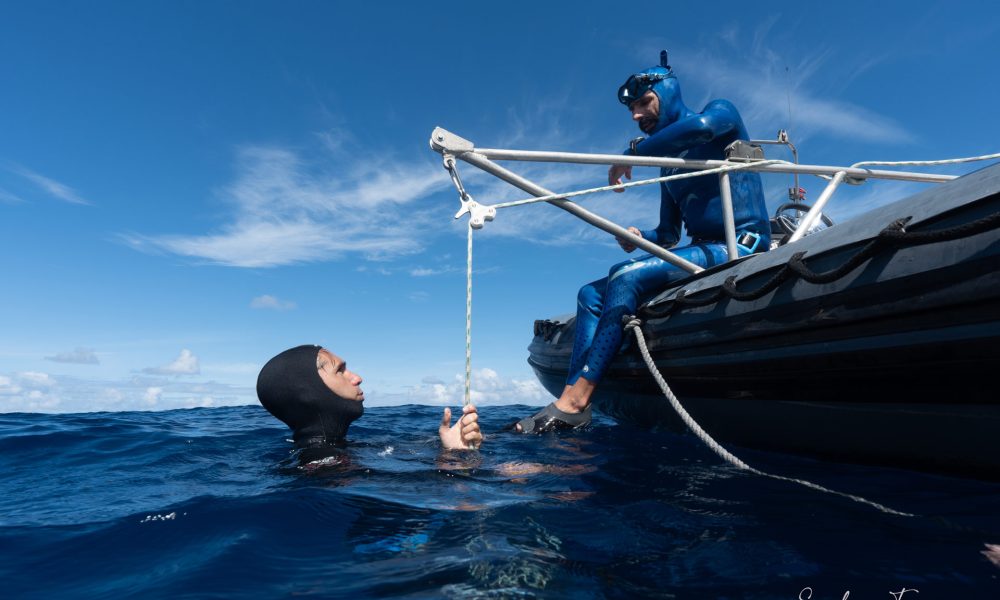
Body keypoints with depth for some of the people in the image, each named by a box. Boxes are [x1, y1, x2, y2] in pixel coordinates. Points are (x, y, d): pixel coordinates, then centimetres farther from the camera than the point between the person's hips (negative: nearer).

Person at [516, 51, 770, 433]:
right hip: (705, 252, 8)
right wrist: (641, 237, -1)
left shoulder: (721, 111, 4)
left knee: (625, 277, -29)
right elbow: (668, 235, 22)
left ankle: (573, 401, -29)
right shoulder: (670, 168, 23)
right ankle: (575, 406, -18)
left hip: (740, 247, -8)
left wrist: (632, 153, -13)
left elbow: (701, 126, -24)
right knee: (591, 293, -5)